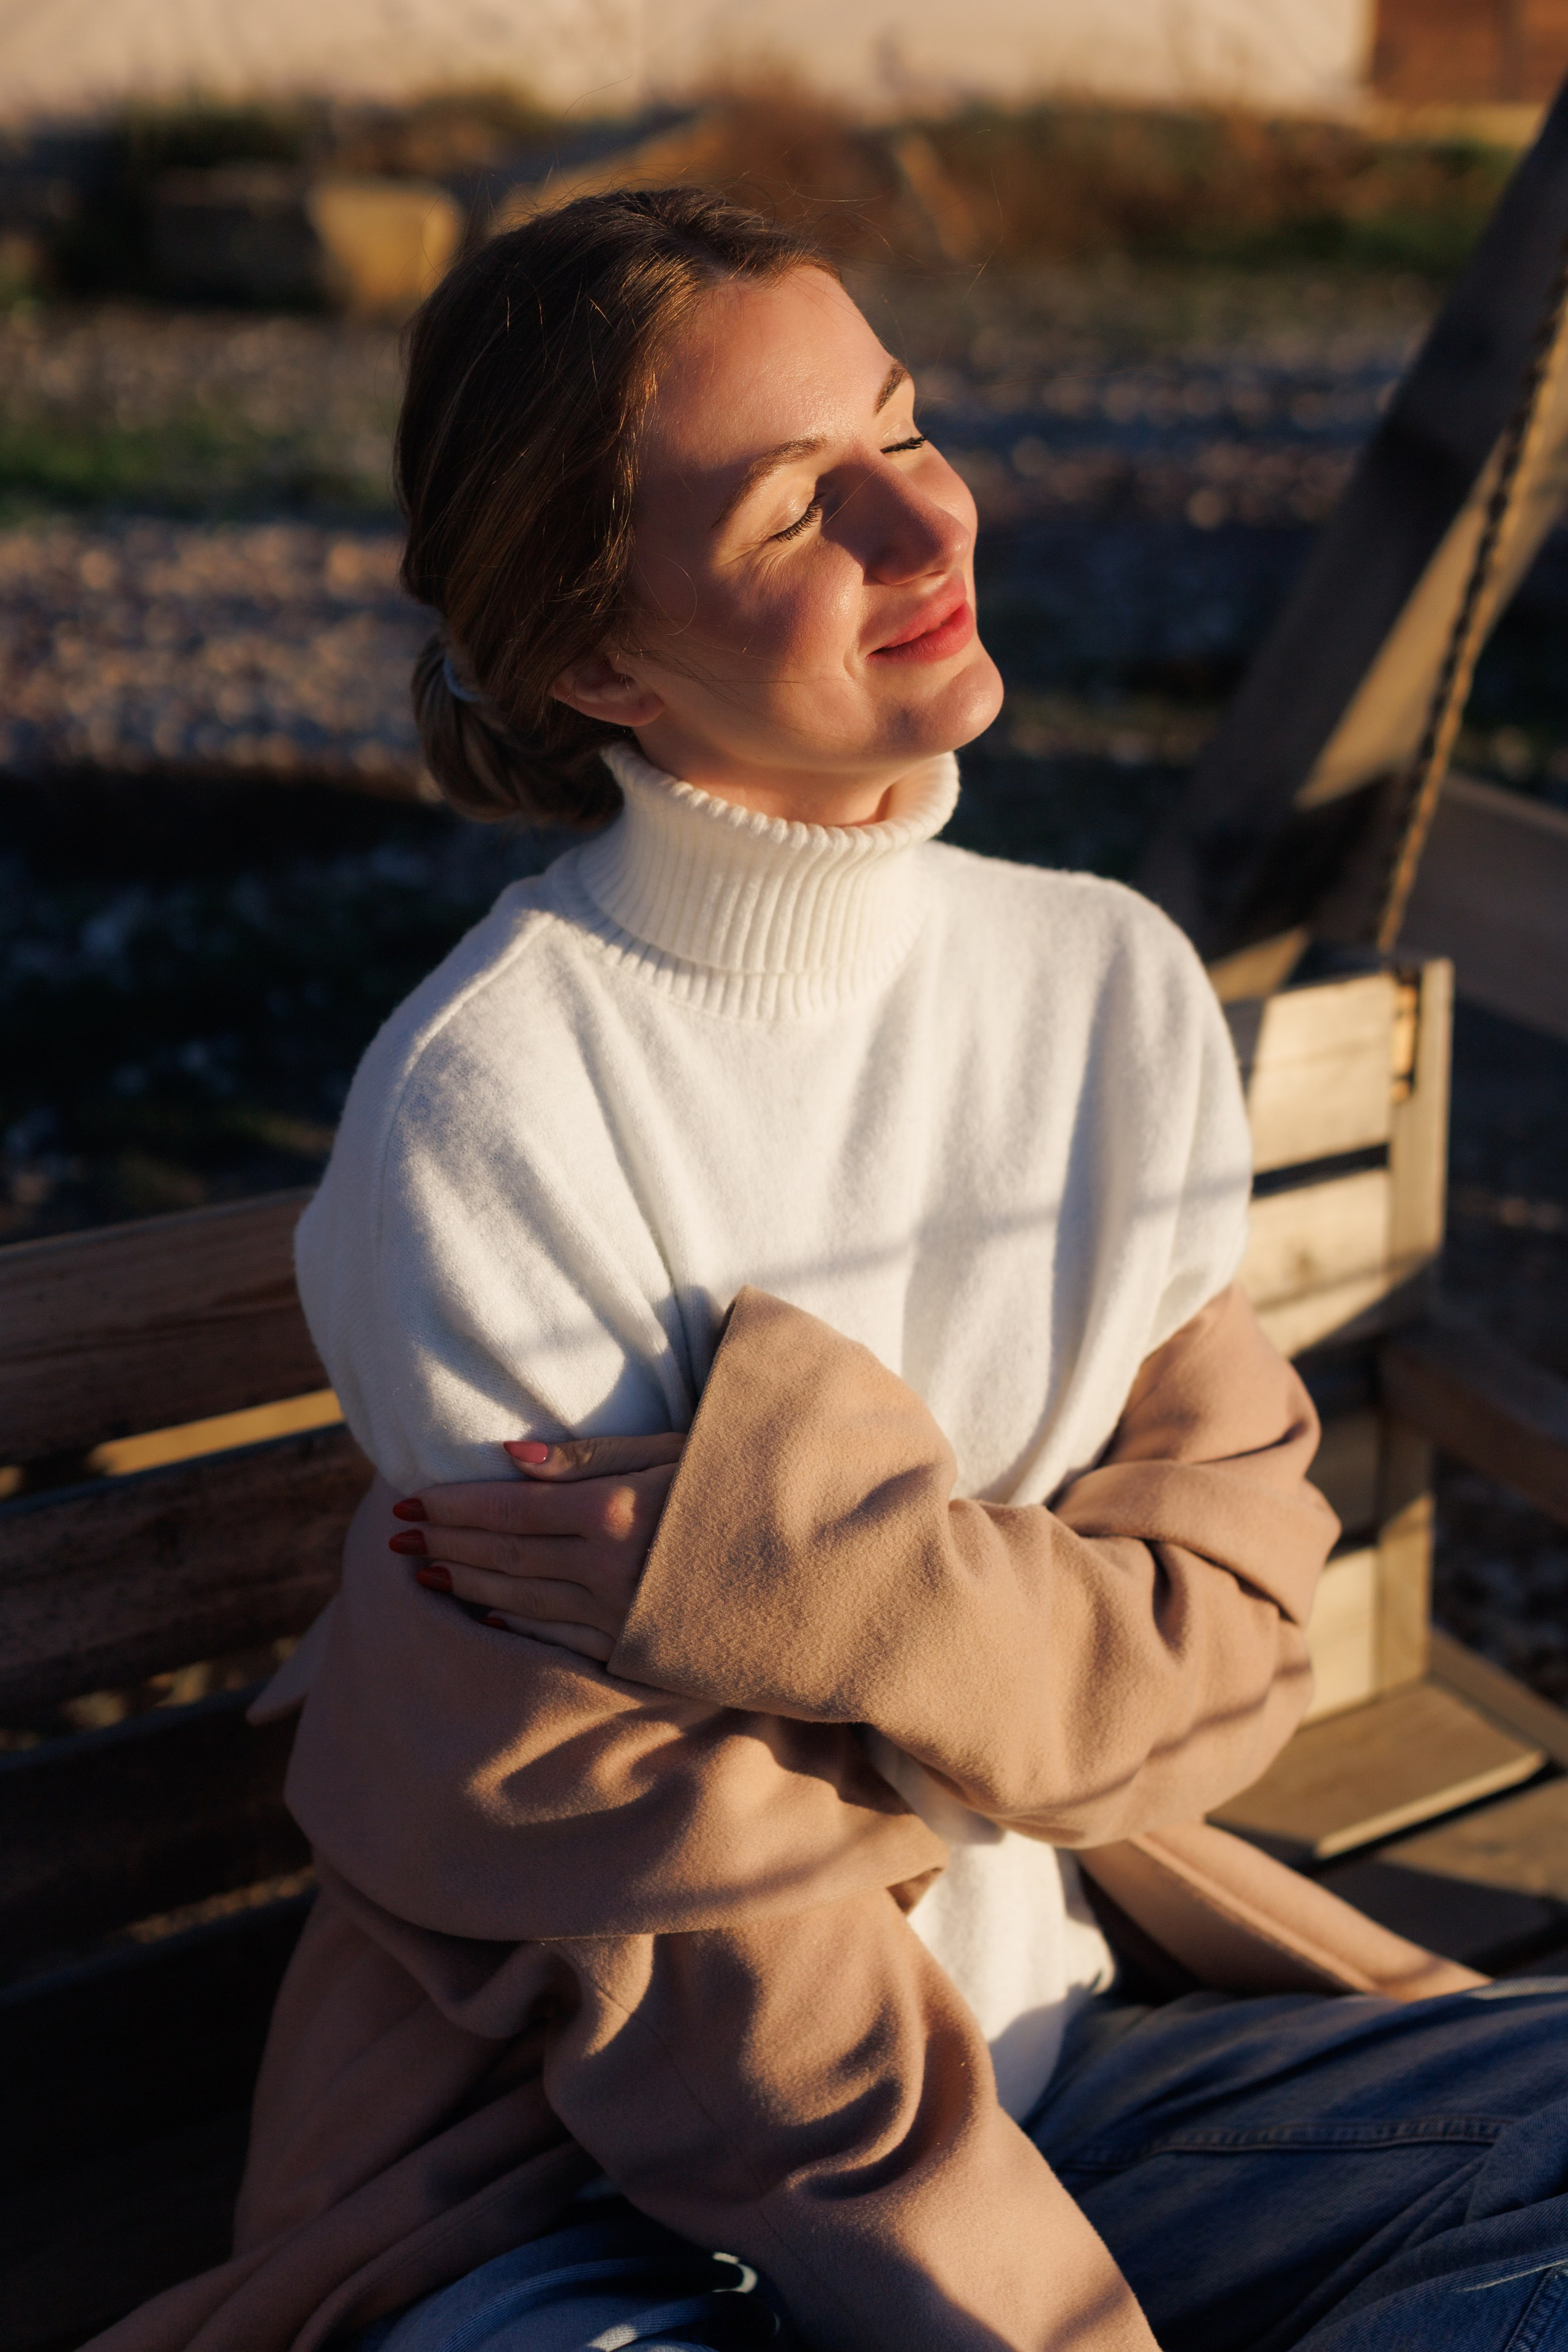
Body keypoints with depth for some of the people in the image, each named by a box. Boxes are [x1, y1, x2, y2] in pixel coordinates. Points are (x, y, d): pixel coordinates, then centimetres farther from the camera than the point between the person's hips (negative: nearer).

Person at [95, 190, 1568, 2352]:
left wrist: (796, 1557, -22)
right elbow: (663, 1873, -16)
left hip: (1071, 2023, 5)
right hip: (602, 2167, -4)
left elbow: (1230, 1632, -4)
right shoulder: (479, 1116, -18)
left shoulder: (1119, 988, -1)